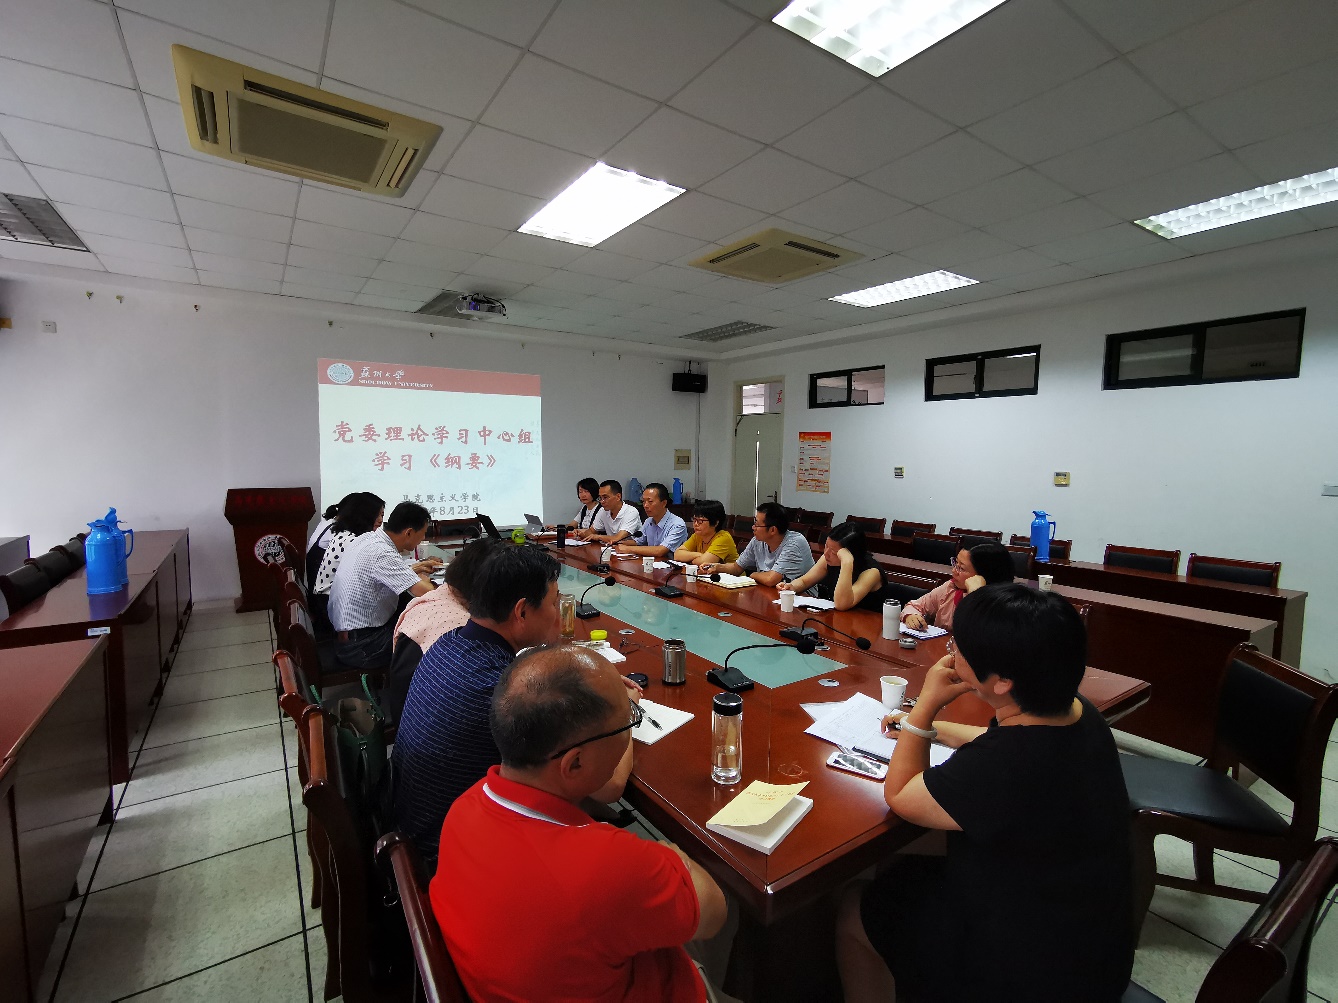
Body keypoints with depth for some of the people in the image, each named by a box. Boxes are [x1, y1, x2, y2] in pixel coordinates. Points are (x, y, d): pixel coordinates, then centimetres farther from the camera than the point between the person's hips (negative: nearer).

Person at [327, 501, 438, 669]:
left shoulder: (369, 537, 0)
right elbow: (429, 594, -29)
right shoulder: (382, 553, -26)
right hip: (360, 648, -9)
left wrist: (413, 569, 19)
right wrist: (421, 578, -8)